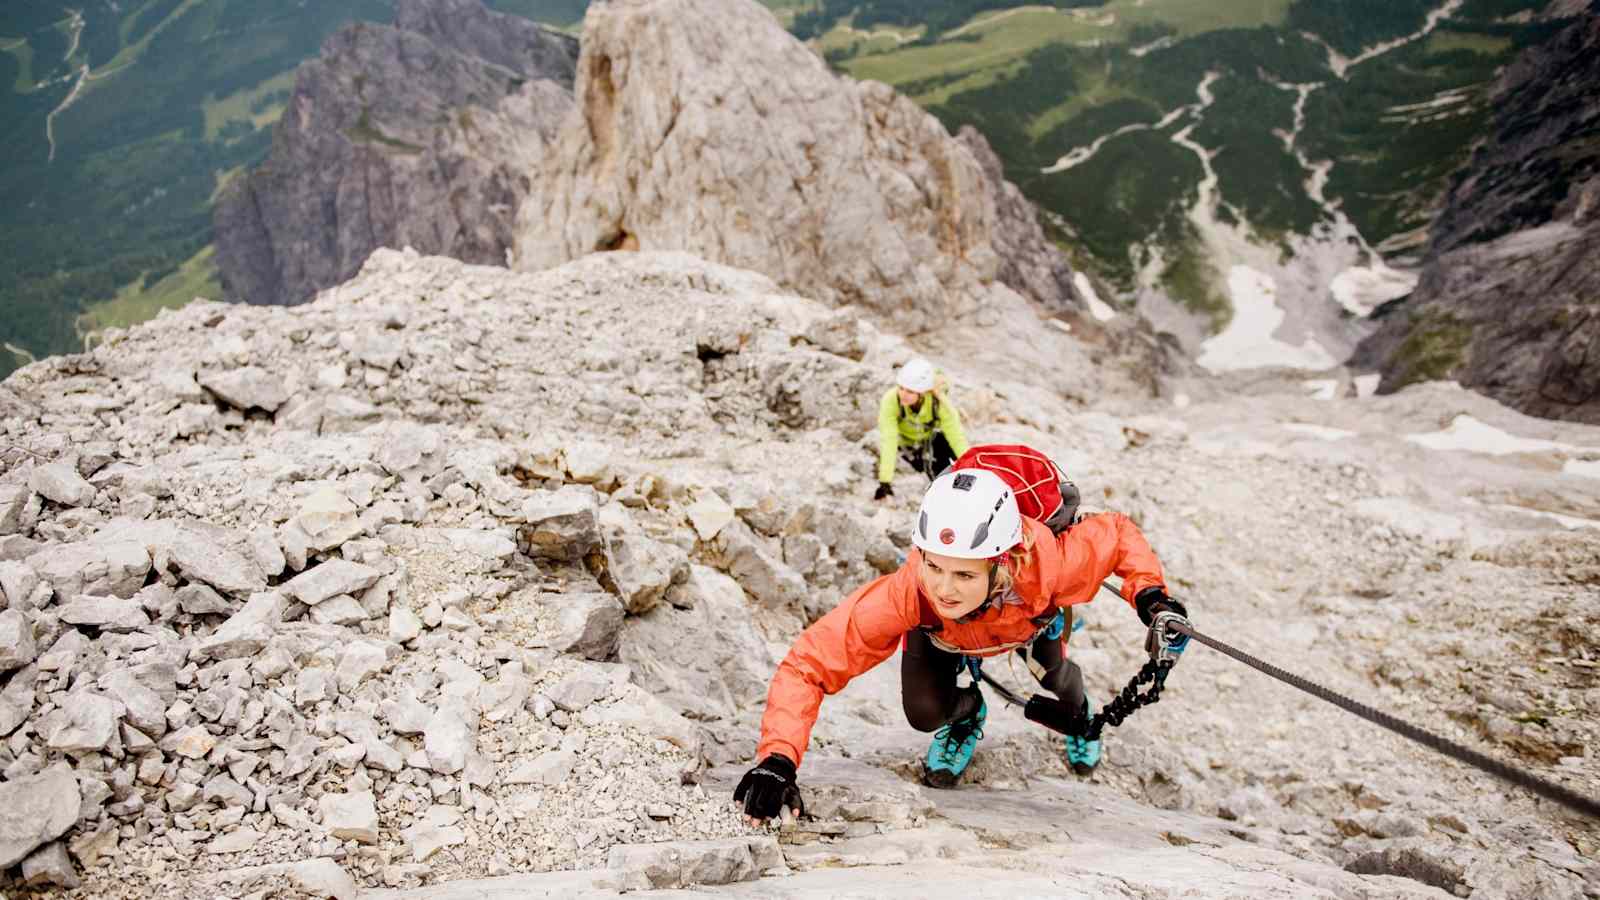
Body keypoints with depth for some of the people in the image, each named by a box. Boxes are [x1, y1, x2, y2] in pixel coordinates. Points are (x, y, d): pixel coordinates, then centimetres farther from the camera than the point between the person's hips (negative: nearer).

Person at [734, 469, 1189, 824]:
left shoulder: (1045, 566, -46)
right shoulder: (908, 593, -48)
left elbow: (1116, 532, -24)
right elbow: (809, 664, -45)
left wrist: (1150, 594, -36)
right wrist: (777, 759, -56)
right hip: (939, 632, -2)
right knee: (926, 713, -16)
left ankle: (1078, 709, 32)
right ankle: (967, 712, 22)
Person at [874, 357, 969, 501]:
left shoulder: (939, 402, -34)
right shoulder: (890, 400, -37)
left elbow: (956, 436, -32)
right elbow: (888, 442, -41)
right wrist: (885, 483, -45)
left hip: (931, 439, 1)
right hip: (904, 441, -1)